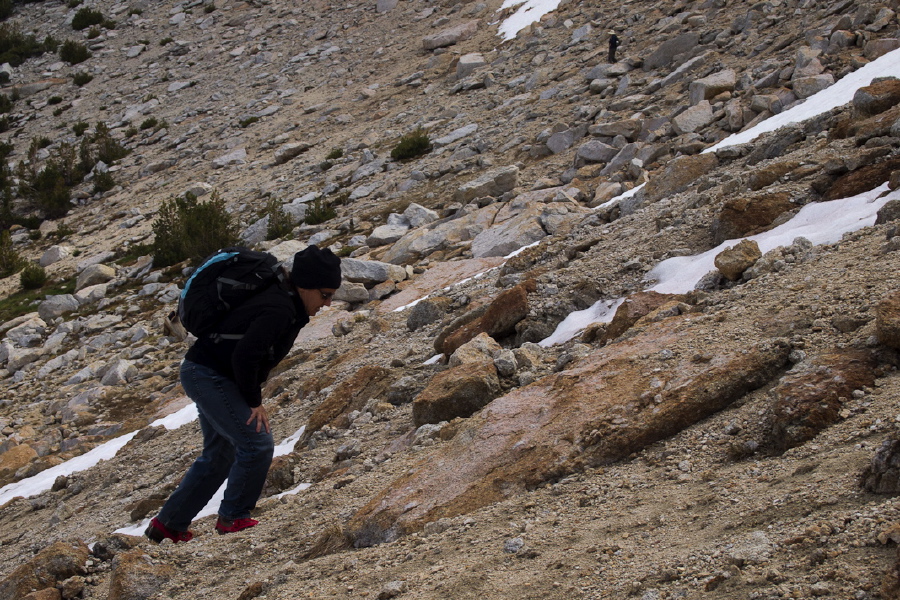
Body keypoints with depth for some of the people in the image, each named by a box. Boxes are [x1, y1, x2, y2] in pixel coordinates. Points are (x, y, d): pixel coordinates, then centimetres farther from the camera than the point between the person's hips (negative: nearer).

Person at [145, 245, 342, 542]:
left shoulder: (286, 303, 6)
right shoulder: (279, 310, -24)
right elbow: (244, 356, -29)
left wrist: (252, 397, 8)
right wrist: (254, 402, -17)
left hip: (204, 376, 11)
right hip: (209, 376, -11)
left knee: (219, 455, 17)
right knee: (256, 443, -13)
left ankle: (168, 524, 24)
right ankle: (234, 518, 0)